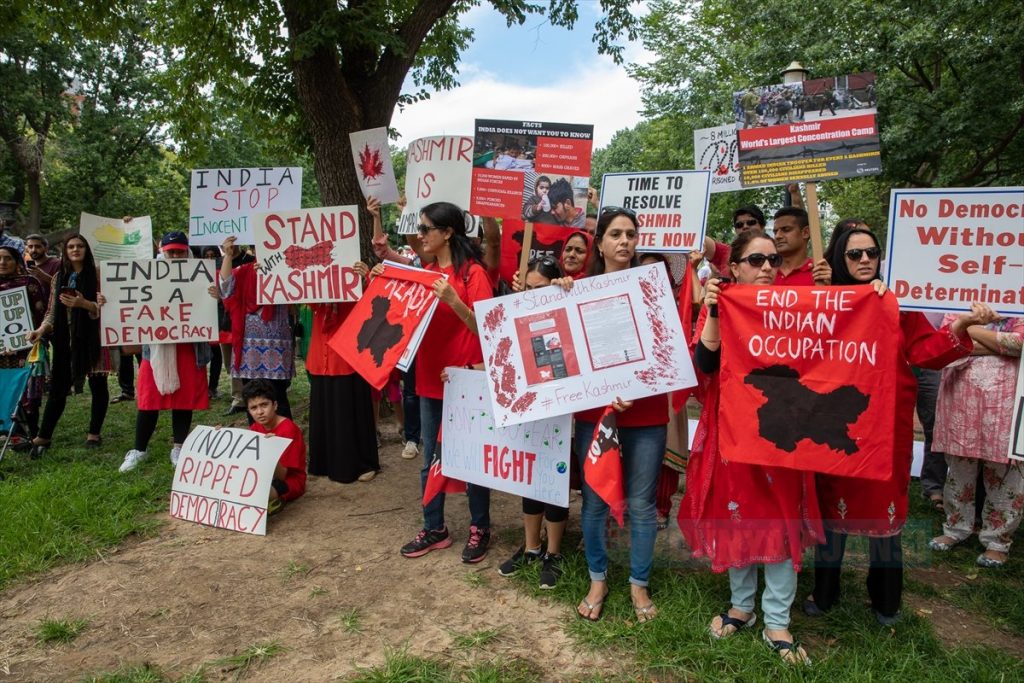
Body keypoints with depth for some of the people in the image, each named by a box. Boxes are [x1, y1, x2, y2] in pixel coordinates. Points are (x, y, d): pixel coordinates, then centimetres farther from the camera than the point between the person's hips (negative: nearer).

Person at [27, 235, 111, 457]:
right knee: (57, 387, 4)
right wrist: (42, 329, -4)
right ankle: (43, 437, 13)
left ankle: (94, 433, 17)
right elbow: (53, 310, 11)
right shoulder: (59, 277, 11)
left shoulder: (97, 274, -1)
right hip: (65, 339, 3)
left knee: (97, 385, 4)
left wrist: (84, 304, -21)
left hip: (93, 338, -3)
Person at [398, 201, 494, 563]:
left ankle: (479, 528, 23)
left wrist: (453, 301, -31)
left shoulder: (473, 272, -11)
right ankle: (434, 529, 27)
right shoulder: (427, 272, 9)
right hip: (430, 378, 7)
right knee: (431, 459, 14)